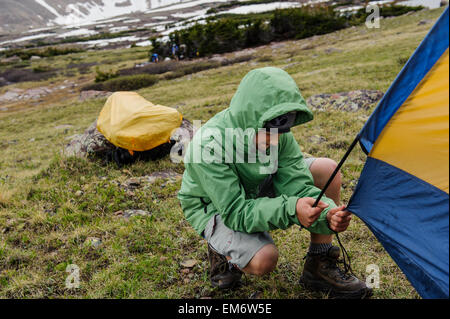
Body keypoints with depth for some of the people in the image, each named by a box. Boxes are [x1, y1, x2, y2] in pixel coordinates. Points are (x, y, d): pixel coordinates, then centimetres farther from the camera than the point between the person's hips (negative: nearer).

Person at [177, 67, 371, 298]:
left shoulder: (276, 132, -18)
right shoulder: (209, 144, -35)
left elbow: (296, 184, -17)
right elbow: (235, 212, -33)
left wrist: (328, 214, -36)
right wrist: (290, 209, -45)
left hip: (258, 192, 6)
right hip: (217, 208, -6)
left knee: (327, 169, -11)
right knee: (263, 260, -34)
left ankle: (319, 268, -1)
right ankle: (222, 251, 4)